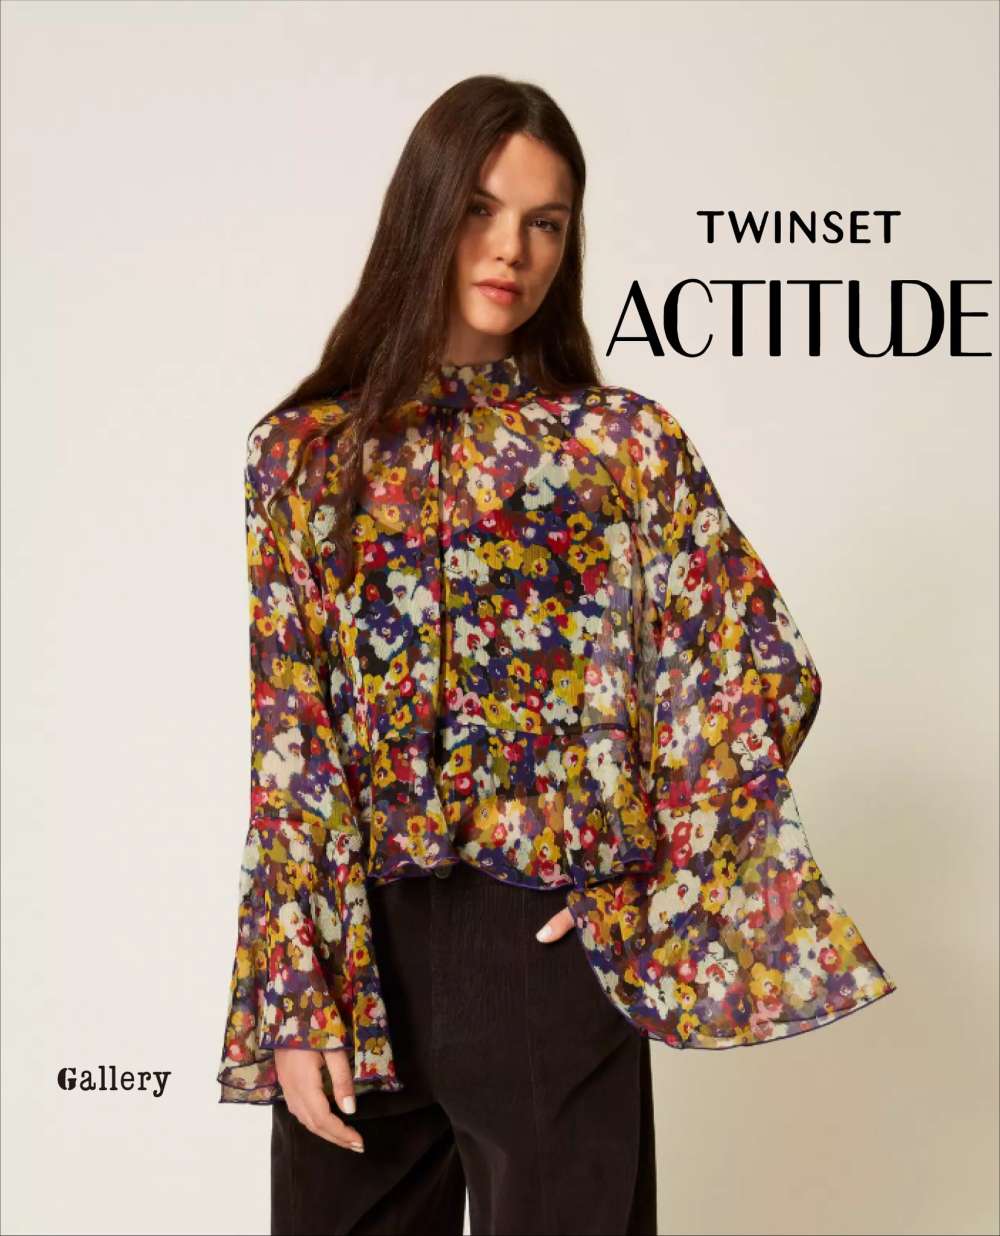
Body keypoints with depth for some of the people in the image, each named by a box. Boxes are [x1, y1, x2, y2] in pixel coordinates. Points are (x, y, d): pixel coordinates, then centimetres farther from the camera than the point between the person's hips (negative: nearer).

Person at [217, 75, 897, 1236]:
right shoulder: (307, 450, 3)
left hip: (552, 950, -1)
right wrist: (296, 995, -7)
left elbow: (762, 674, 1)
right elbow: (288, 730, -2)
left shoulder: (627, 442, 1)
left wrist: (652, 895, -4)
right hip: (357, 943, 1)